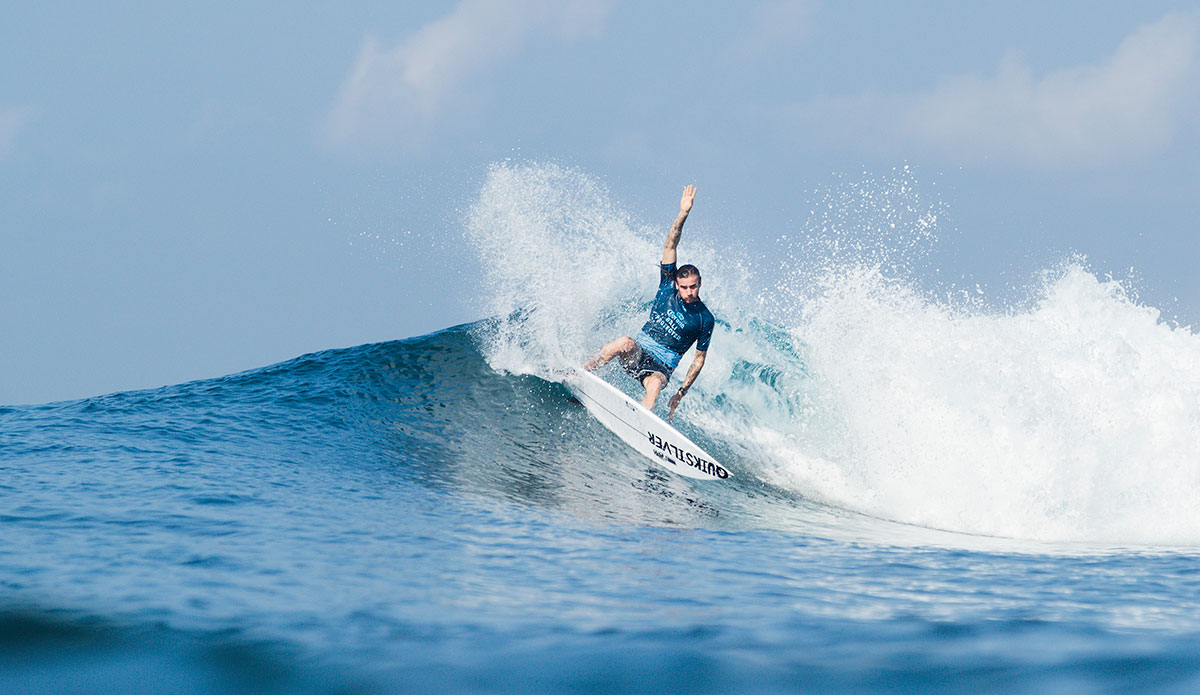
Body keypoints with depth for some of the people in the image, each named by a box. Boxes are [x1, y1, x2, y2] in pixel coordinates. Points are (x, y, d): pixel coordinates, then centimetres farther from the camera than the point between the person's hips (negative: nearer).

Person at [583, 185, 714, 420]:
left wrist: (681, 392, -6)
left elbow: (699, 359, 3)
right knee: (625, 342, -35)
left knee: (655, 384, -37)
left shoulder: (705, 319, -2)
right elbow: (670, 245, -5)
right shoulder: (668, 286, 3)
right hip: (637, 353, 1)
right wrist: (683, 214, -16)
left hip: (662, 366, -1)